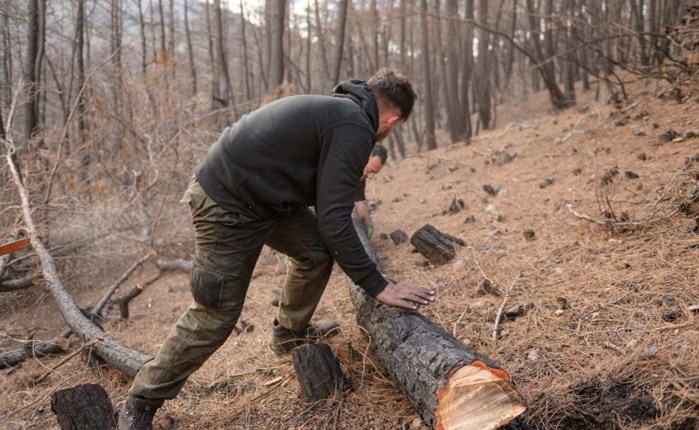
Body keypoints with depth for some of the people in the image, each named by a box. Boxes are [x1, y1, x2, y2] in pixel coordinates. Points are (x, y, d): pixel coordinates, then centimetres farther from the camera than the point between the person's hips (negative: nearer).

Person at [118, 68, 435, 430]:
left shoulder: (336, 107, 12)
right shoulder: (355, 126, -18)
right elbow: (333, 218, -21)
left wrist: (350, 171, 52)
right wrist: (377, 286, -16)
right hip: (227, 205, -10)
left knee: (317, 251, 14)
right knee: (216, 316, -1)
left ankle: (290, 332, 35)